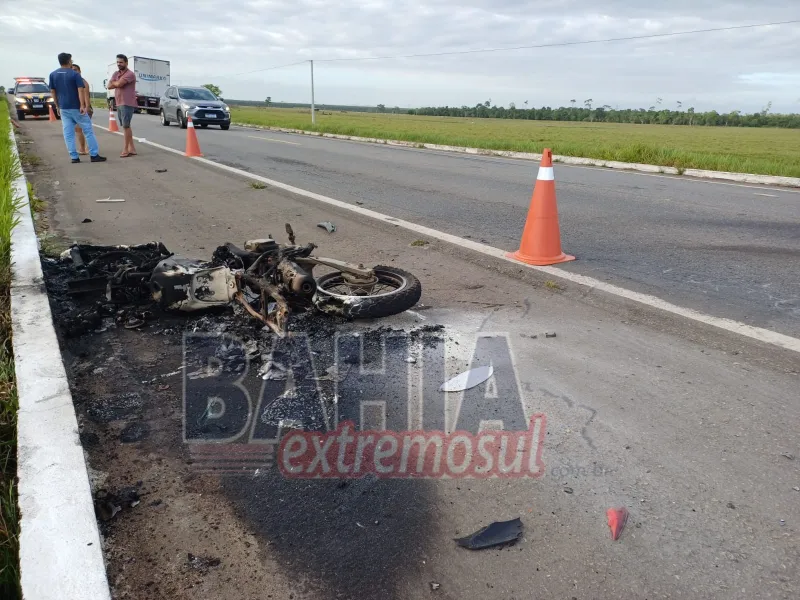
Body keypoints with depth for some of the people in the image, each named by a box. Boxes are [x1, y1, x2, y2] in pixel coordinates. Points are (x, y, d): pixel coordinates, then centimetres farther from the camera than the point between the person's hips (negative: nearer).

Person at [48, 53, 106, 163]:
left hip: (63, 108, 4)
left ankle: (74, 157, 2)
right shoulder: (74, 74, -7)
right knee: (88, 130, 2)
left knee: (68, 133, 5)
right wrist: (82, 106, -20)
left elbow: (53, 92, 10)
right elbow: (80, 91, -16)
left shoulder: (53, 75, 7)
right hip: (76, 107, -4)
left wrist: (57, 106, 17)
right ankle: (94, 155, 0)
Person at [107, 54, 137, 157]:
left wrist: (114, 82, 1)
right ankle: (131, 148, 14)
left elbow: (118, 84, -21)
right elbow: (109, 86, 6)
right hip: (119, 104, 9)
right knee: (126, 126, 10)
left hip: (127, 104, -9)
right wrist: (117, 83, -9)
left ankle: (126, 149, -1)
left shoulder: (130, 74, -11)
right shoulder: (116, 74, 16)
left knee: (126, 126, -7)